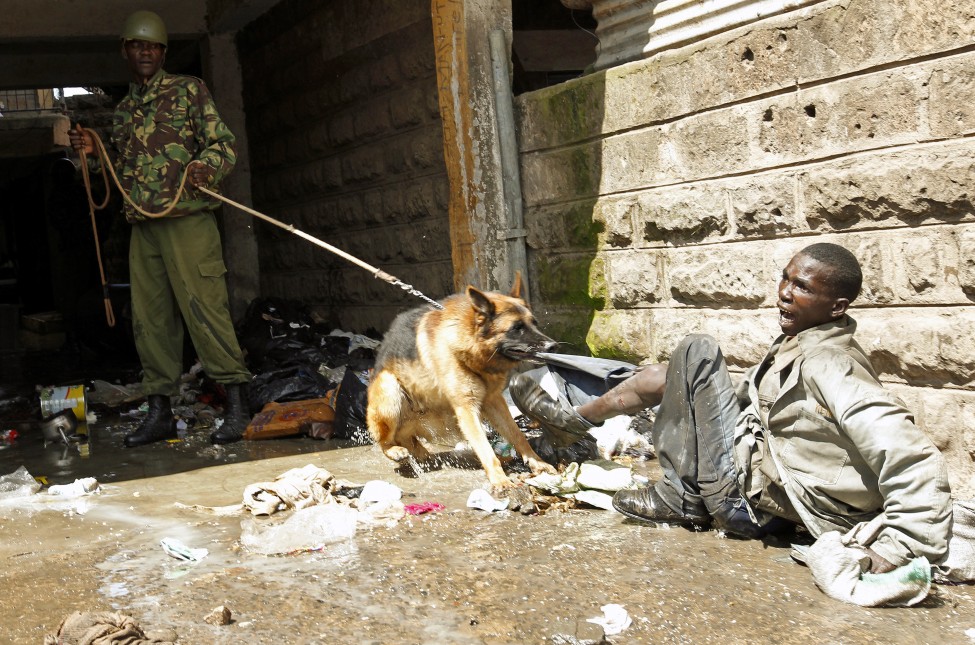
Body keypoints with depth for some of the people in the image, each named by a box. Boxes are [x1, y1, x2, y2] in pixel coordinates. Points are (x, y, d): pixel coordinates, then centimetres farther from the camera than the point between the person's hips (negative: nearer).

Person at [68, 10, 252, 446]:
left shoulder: (189, 90, 4)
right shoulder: (124, 109, 21)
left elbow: (223, 143, -2)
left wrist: (206, 165, -23)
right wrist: (94, 150, 10)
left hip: (188, 219, -6)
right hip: (142, 225, 6)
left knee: (204, 309, -12)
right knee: (150, 320, 6)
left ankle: (236, 407, -8)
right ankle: (160, 412, 13)